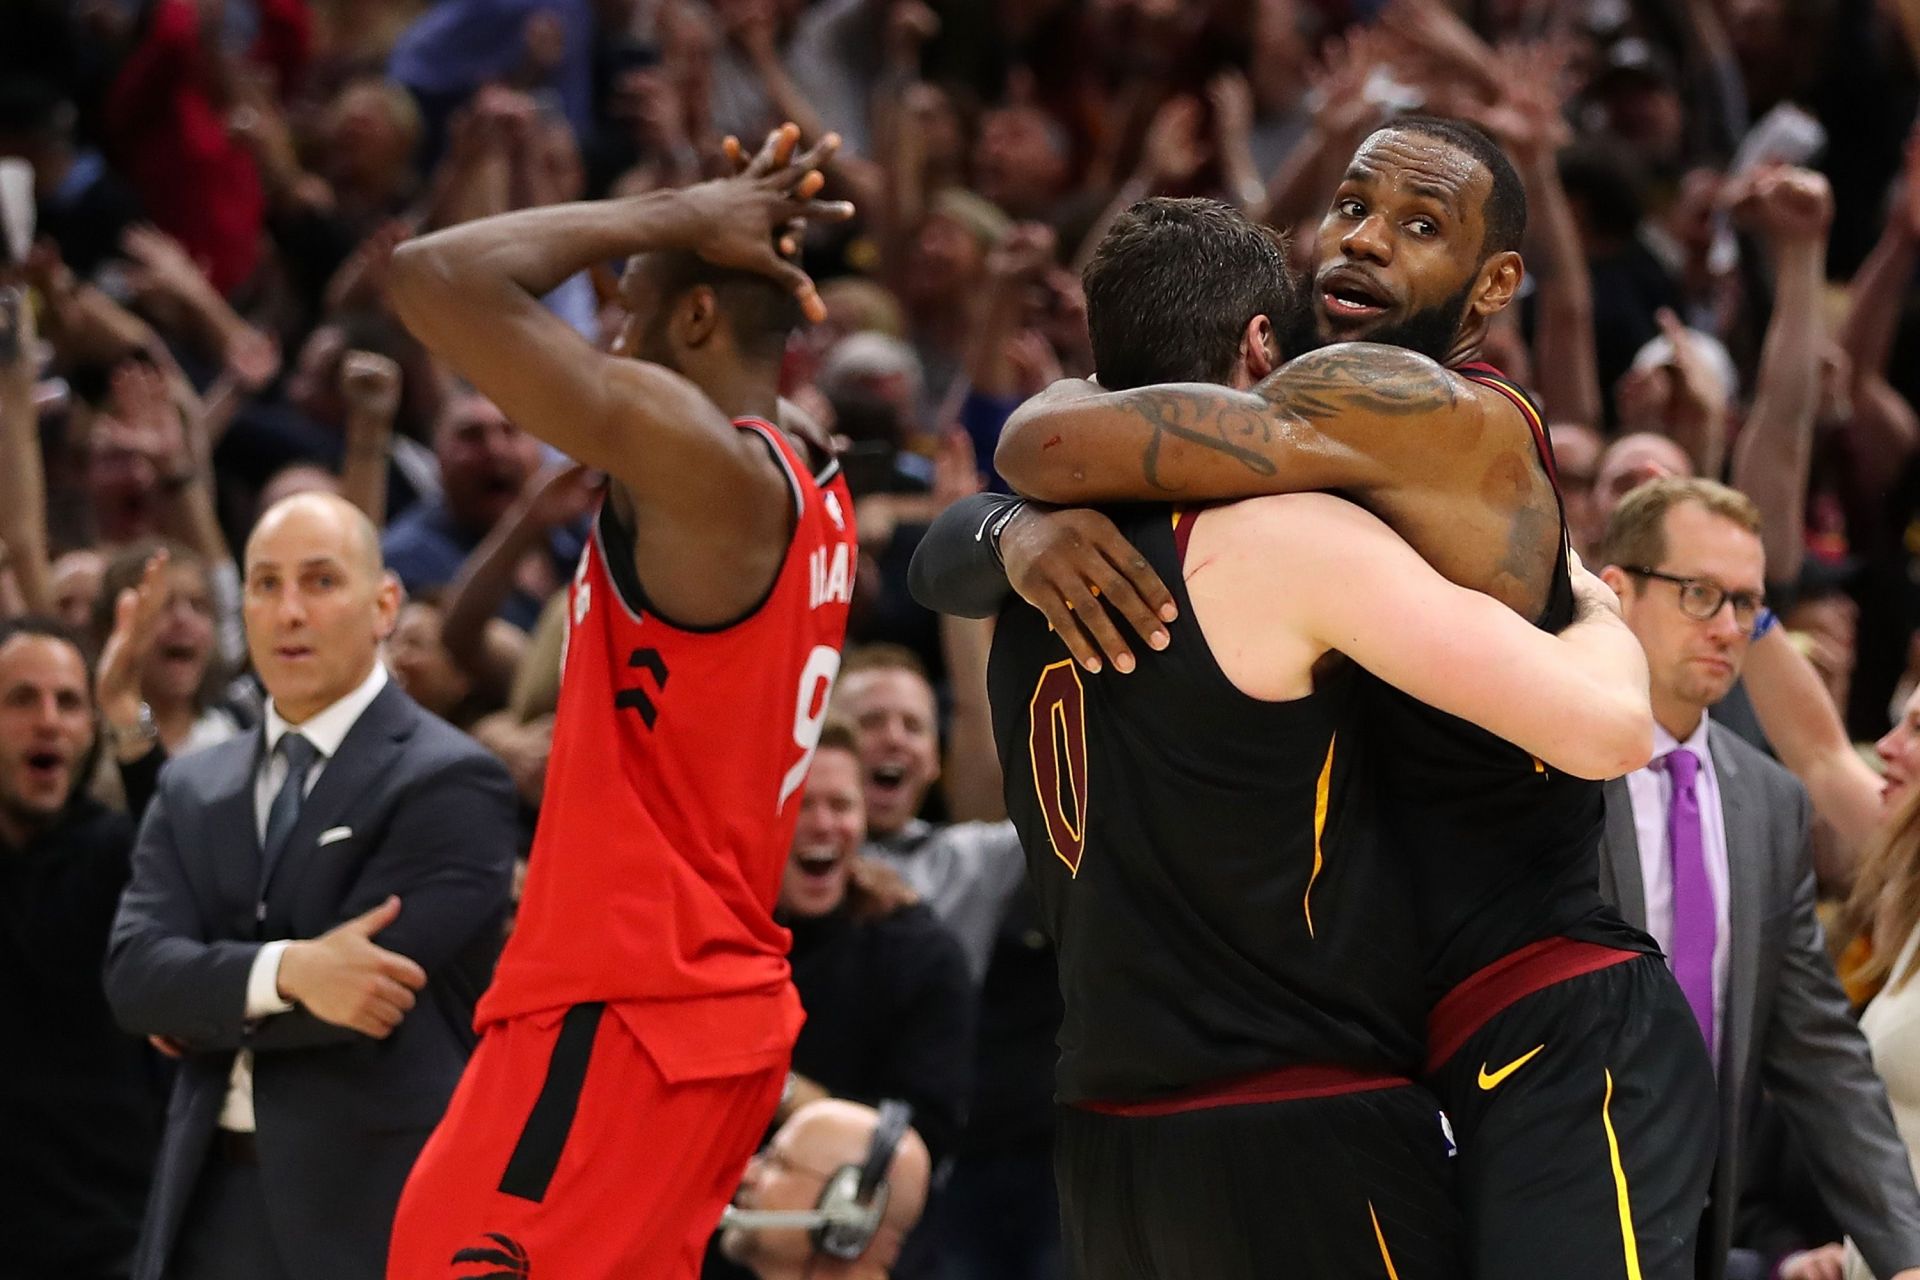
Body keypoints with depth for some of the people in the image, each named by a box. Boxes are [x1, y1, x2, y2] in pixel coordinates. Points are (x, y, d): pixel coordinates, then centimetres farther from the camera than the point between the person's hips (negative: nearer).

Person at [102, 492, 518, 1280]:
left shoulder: (450, 784, -6)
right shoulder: (193, 789, 14)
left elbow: (360, 981, -15)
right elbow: (133, 973, 0)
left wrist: (204, 1007, 0)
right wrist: (282, 971, -19)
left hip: (374, 1212, -6)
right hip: (216, 1207, 6)